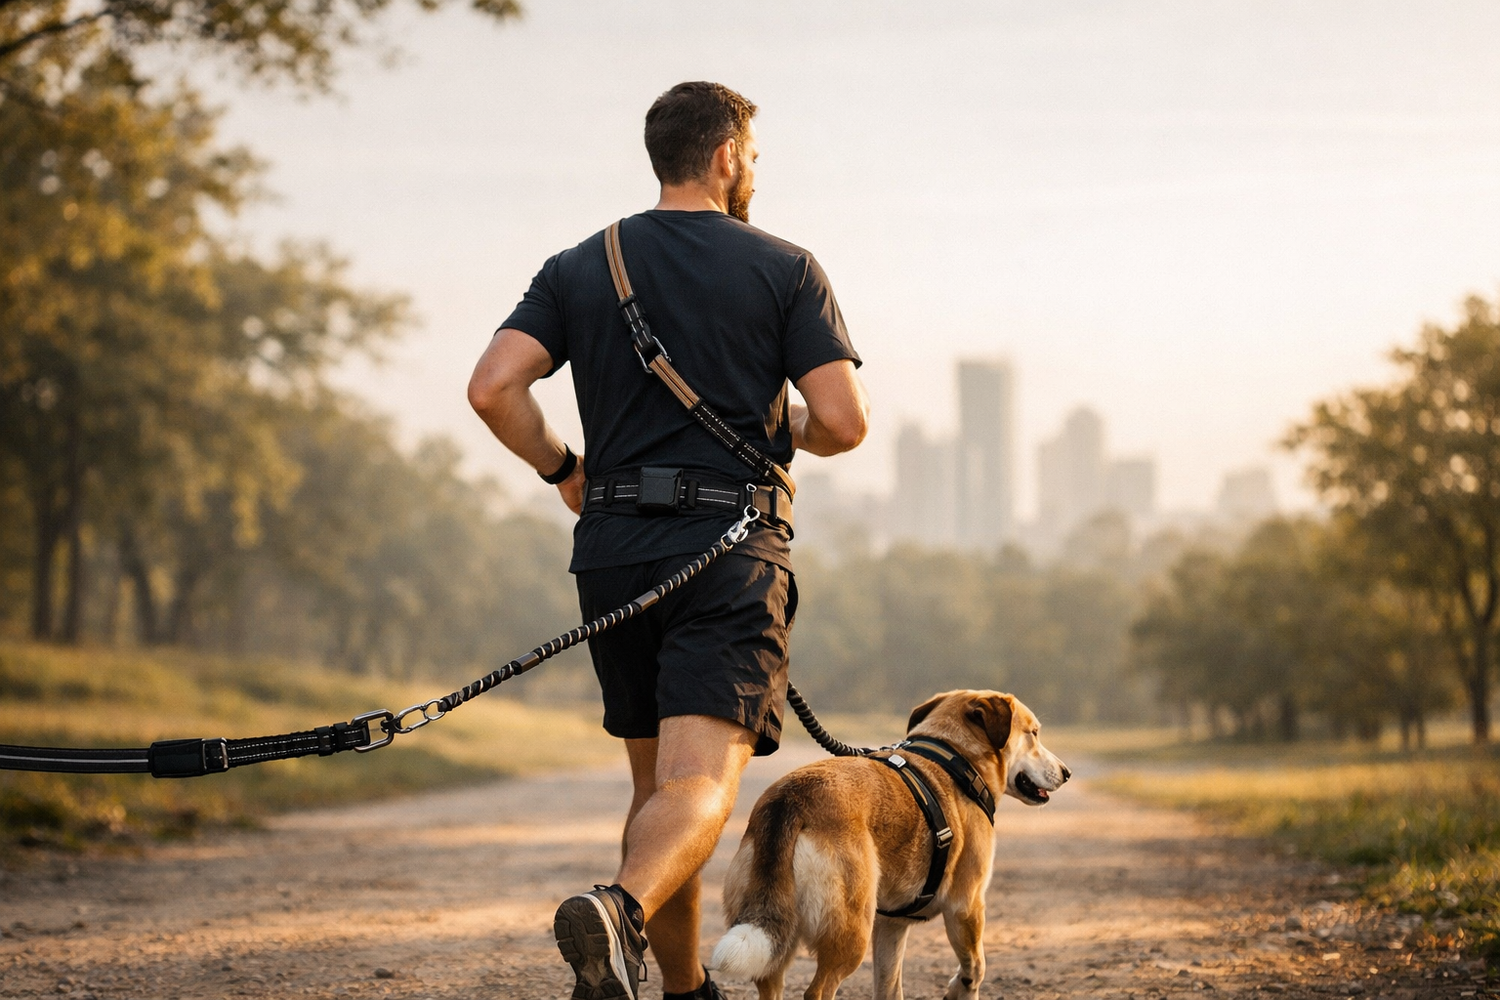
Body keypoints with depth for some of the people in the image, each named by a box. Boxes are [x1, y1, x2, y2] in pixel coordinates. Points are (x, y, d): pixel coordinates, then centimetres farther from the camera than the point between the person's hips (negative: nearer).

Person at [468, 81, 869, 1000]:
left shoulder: (579, 268, 10)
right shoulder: (785, 268, 2)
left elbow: (494, 387, -3)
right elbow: (845, 422, -6)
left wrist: (563, 470, 13)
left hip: (614, 547, 4)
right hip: (732, 550, -4)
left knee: (657, 781, 17)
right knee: (700, 784, -15)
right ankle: (620, 909, -44)